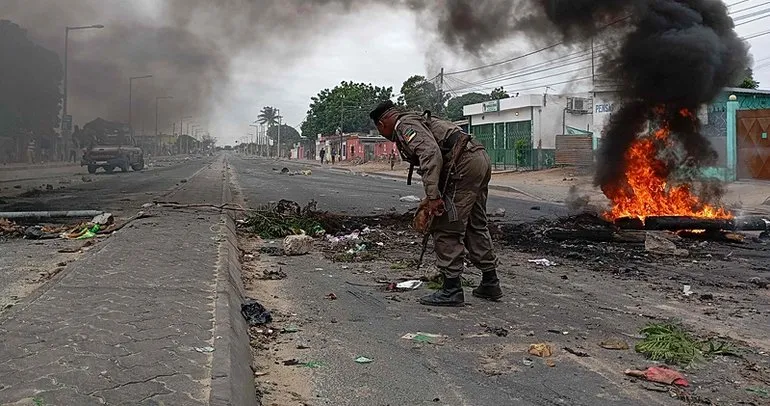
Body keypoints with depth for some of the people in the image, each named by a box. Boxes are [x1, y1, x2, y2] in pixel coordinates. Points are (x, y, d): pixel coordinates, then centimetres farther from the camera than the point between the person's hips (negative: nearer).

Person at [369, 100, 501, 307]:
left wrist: (433, 196, -24)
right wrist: (432, 197, 31)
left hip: (465, 164, -10)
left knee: (447, 229, -3)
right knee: (475, 225, 19)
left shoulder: (405, 126, -4)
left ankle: (451, 289, 2)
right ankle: (490, 283, 27)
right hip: (481, 158, 10)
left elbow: (431, 153, -21)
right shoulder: (419, 121, 28)